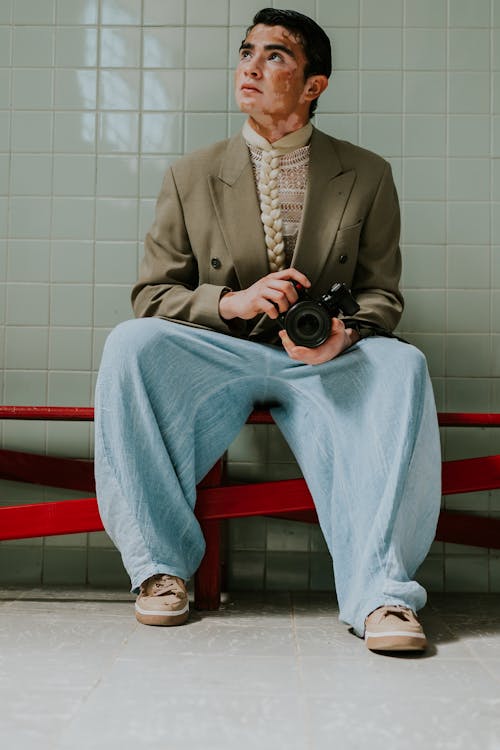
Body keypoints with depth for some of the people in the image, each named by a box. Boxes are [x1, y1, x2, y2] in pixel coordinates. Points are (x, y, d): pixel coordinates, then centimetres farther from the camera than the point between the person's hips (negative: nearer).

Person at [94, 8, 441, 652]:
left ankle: (379, 593, -32)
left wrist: (343, 334, -16)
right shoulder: (191, 176, 8)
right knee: (129, 343, -28)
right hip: (218, 353, 1)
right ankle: (162, 566, -19)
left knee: (402, 365, -31)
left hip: (327, 361, 0)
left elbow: (381, 295, 8)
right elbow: (151, 297, 5)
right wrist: (232, 301, -15)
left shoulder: (367, 175, 9)